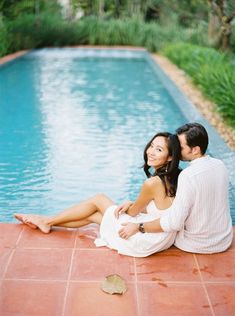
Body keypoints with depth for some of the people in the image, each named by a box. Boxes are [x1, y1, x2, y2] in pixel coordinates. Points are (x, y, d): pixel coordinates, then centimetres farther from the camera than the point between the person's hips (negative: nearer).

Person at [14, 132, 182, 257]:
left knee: (98, 200, 6)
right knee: (92, 214, 15)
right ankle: (47, 222, 32)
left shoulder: (153, 183, -28)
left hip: (146, 242, -7)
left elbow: (134, 212, -9)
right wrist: (133, 204, 6)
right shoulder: (173, 176, -3)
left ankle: (47, 221, 23)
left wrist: (130, 206, 13)